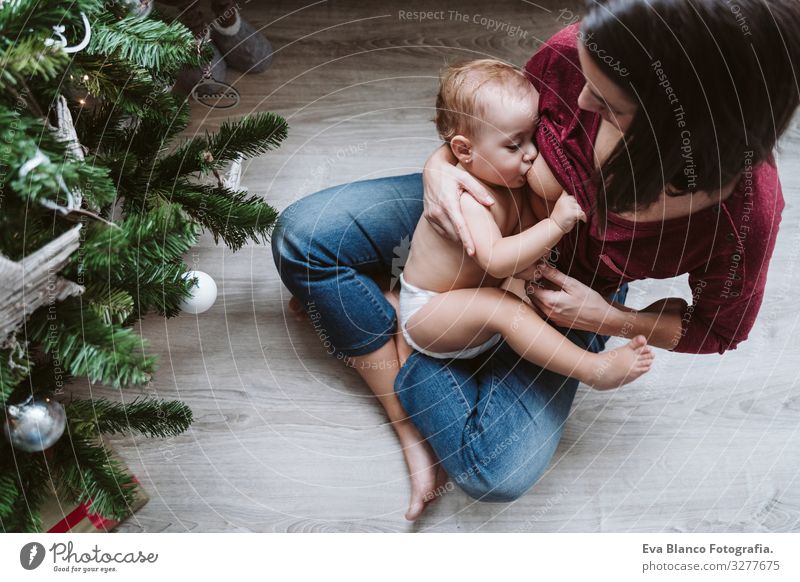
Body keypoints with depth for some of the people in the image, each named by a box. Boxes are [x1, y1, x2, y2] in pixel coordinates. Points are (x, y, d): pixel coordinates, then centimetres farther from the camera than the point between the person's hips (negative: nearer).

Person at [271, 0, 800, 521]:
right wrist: (440, 164, -26)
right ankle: (410, 424, -4)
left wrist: (603, 318, -22)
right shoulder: (576, 52, -29)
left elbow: (718, 329, -10)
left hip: (564, 291, -2)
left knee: (500, 473, -19)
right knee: (301, 233, -13)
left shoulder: (747, 211, -32)